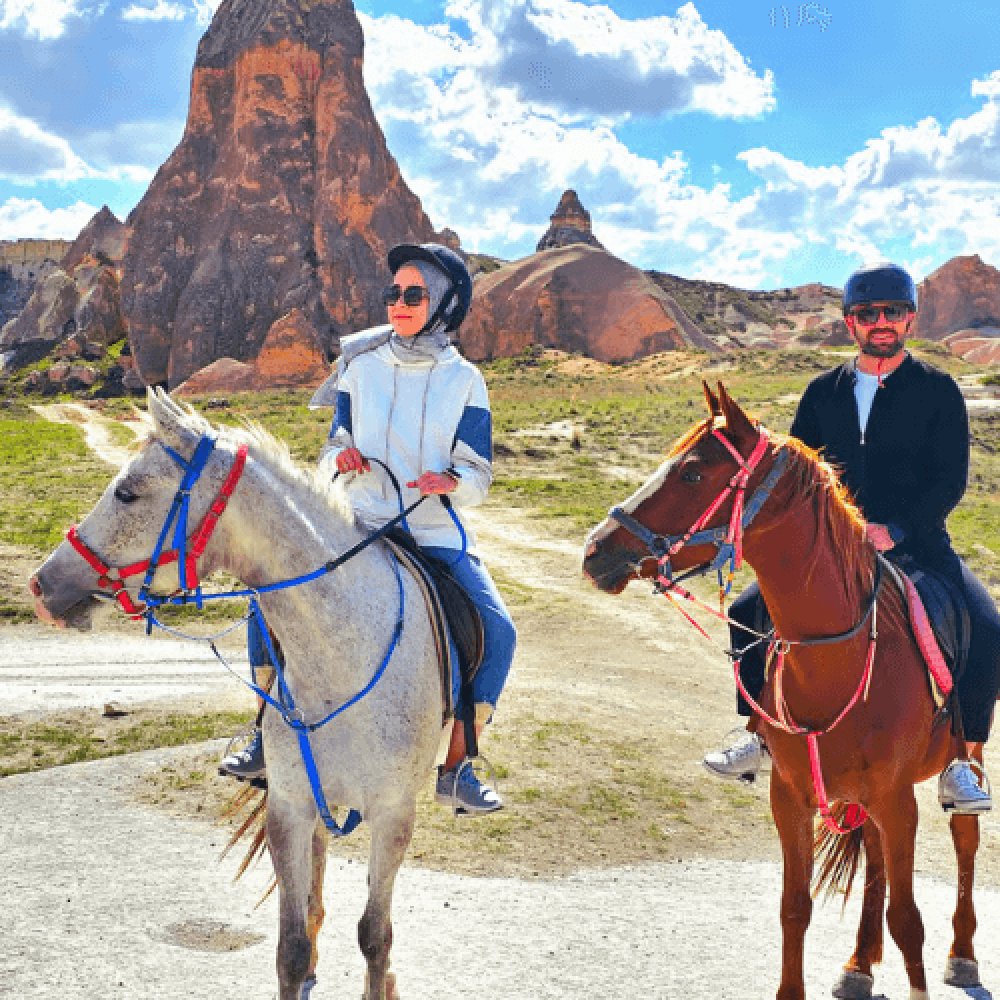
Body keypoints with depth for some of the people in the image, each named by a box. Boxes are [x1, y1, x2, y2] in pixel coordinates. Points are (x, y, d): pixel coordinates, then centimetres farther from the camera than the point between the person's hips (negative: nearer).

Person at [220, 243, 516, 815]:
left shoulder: (464, 380, 1)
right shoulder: (361, 366, 5)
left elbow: (479, 476, -1)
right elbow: (334, 450, 11)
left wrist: (452, 483, -23)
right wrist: (342, 459, -13)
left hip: (438, 535, -1)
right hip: (361, 528, 1)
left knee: (498, 632, -21)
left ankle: (455, 768, -5)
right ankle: (271, 738, 3)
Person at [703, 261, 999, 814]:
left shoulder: (938, 389, -2)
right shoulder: (823, 391, 8)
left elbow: (950, 480, -9)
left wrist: (892, 531, -23)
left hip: (916, 544, -3)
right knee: (748, 610, -9)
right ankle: (759, 733, 9)